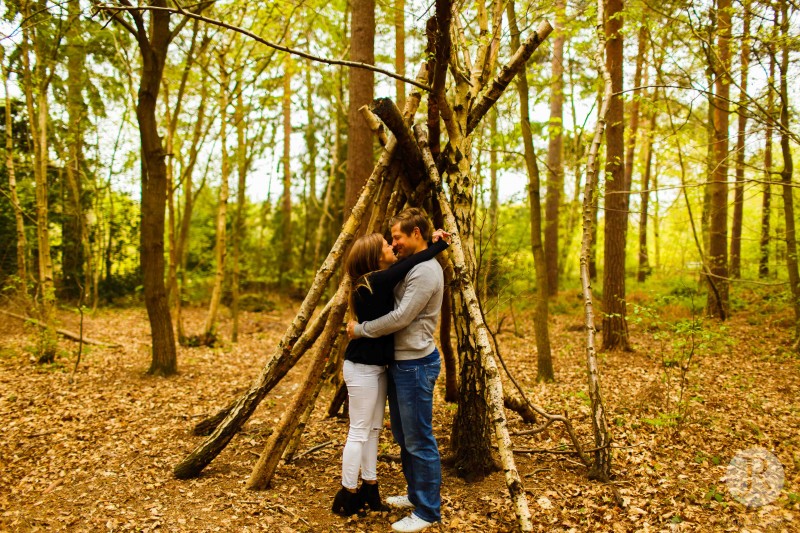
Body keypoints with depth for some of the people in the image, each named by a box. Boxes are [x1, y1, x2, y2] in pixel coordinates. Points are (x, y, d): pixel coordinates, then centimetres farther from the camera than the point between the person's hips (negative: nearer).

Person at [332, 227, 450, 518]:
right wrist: (438, 245, -8)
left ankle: (369, 490, 25)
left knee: (374, 429, 15)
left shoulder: (380, 281, 7)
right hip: (362, 367, -10)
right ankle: (347, 496, 12)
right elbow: (411, 265, -21)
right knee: (359, 432, 0)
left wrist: (434, 246, 2)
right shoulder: (375, 282, -21)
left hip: (376, 366, 10)